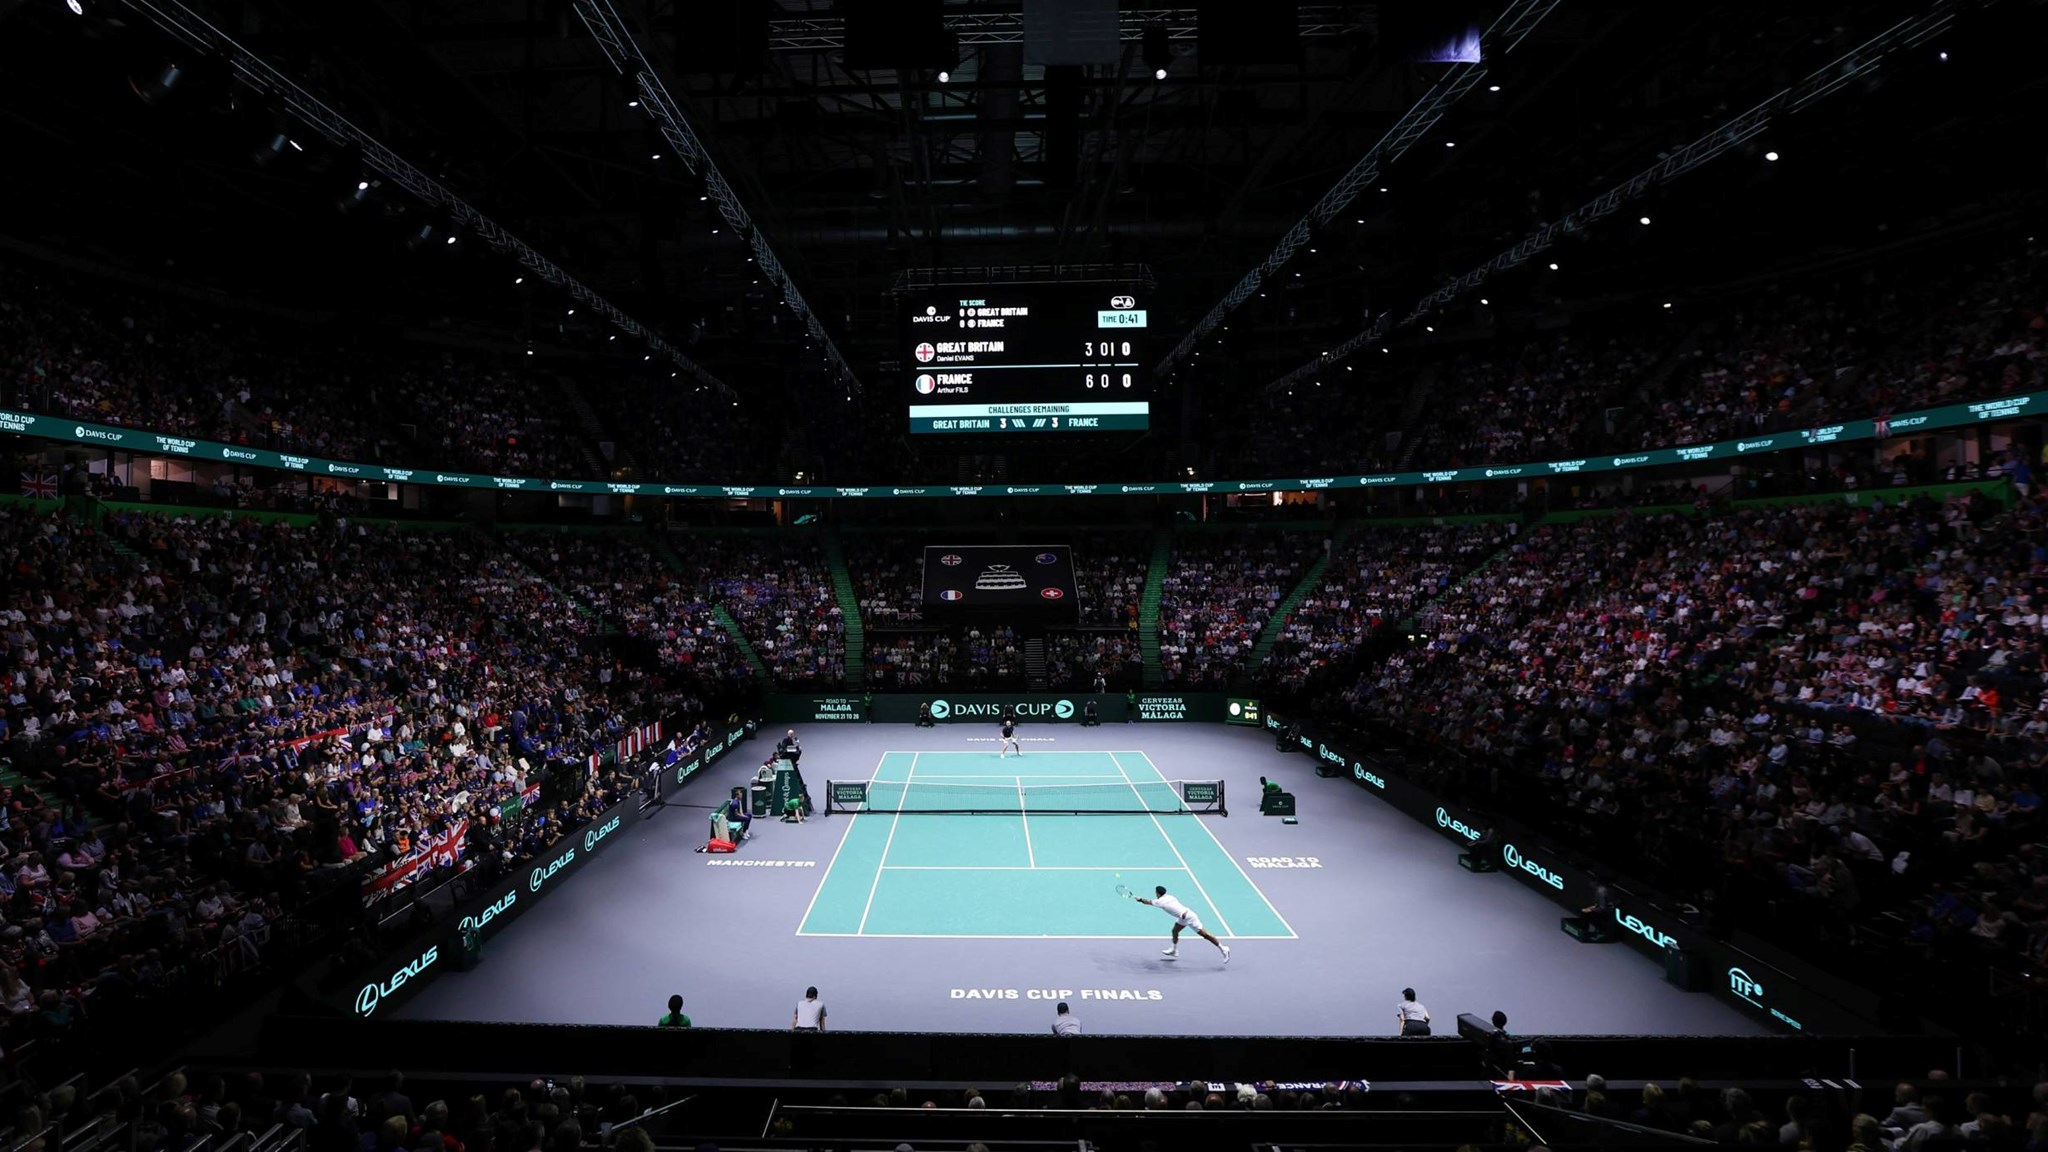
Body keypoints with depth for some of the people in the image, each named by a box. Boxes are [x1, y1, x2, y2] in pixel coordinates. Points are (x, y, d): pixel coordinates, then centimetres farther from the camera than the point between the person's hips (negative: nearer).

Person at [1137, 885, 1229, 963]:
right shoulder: (1169, 897, 7)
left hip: (1189, 917, -9)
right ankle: (1174, 950, 32)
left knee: (1204, 934, -6)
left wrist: (1140, 899, 23)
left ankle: (1223, 949, -2)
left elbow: (1147, 901, 7)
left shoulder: (1160, 901, -11)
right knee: (1175, 931, 17)